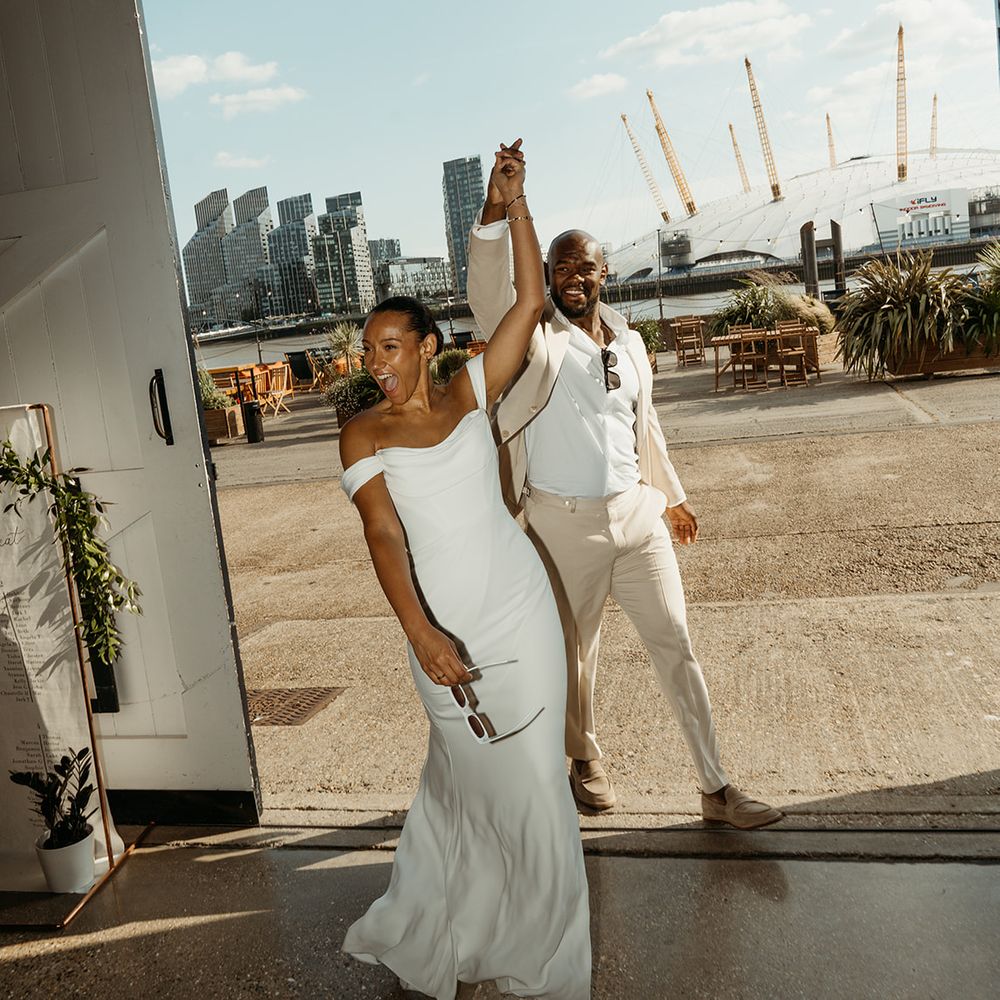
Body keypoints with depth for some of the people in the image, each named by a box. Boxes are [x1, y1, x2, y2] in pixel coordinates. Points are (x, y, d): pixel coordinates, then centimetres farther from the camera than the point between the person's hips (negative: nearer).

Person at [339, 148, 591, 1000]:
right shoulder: (363, 435, -4)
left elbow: (531, 301, -2)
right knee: (466, 774, 11)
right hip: (443, 625, -1)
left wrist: (514, 203, -5)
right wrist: (421, 633, -29)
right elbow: (383, 535, -16)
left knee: (533, 773, 8)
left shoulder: (469, 394, 1)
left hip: (518, 608, 1)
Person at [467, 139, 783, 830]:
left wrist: (673, 495, 27)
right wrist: (496, 208, -42)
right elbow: (490, 290, -27)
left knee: (676, 644, 4)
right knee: (577, 651, 11)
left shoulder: (629, 341, 10)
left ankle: (718, 789, 13)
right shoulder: (538, 335, -6)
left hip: (636, 513, 4)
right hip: (564, 522, -4)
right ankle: (586, 760, 36)